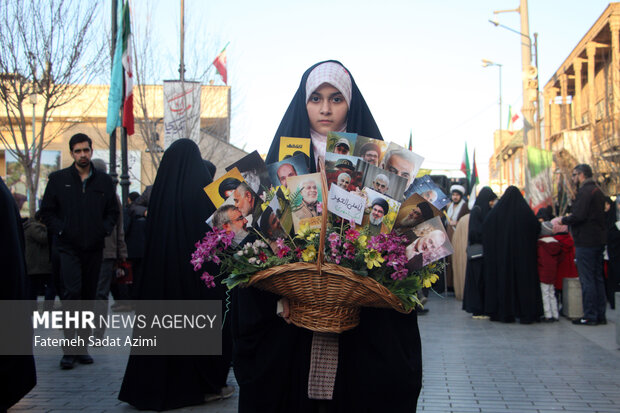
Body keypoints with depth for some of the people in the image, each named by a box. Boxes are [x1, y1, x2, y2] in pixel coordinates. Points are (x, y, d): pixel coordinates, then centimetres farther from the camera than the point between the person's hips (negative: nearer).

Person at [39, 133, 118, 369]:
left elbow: (113, 211, 15)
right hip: (68, 248, -3)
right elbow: (47, 211, 6)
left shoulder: (104, 181, 10)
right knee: (72, 292, -16)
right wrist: (60, 230, -8)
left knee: (89, 297, 8)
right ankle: (69, 349, -8)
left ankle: (82, 347, 18)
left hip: (94, 249, 3)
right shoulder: (58, 179, 4)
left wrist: (104, 229, -2)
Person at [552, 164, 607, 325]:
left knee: (587, 280, -5)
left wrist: (562, 220, -6)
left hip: (586, 241, -10)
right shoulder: (597, 191, 16)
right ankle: (600, 315, 17)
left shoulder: (585, 191, -15)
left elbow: (578, 216, -23)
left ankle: (590, 316, -2)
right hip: (599, 239, 10)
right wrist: (567, 219, 18)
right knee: (598, 278, 12)